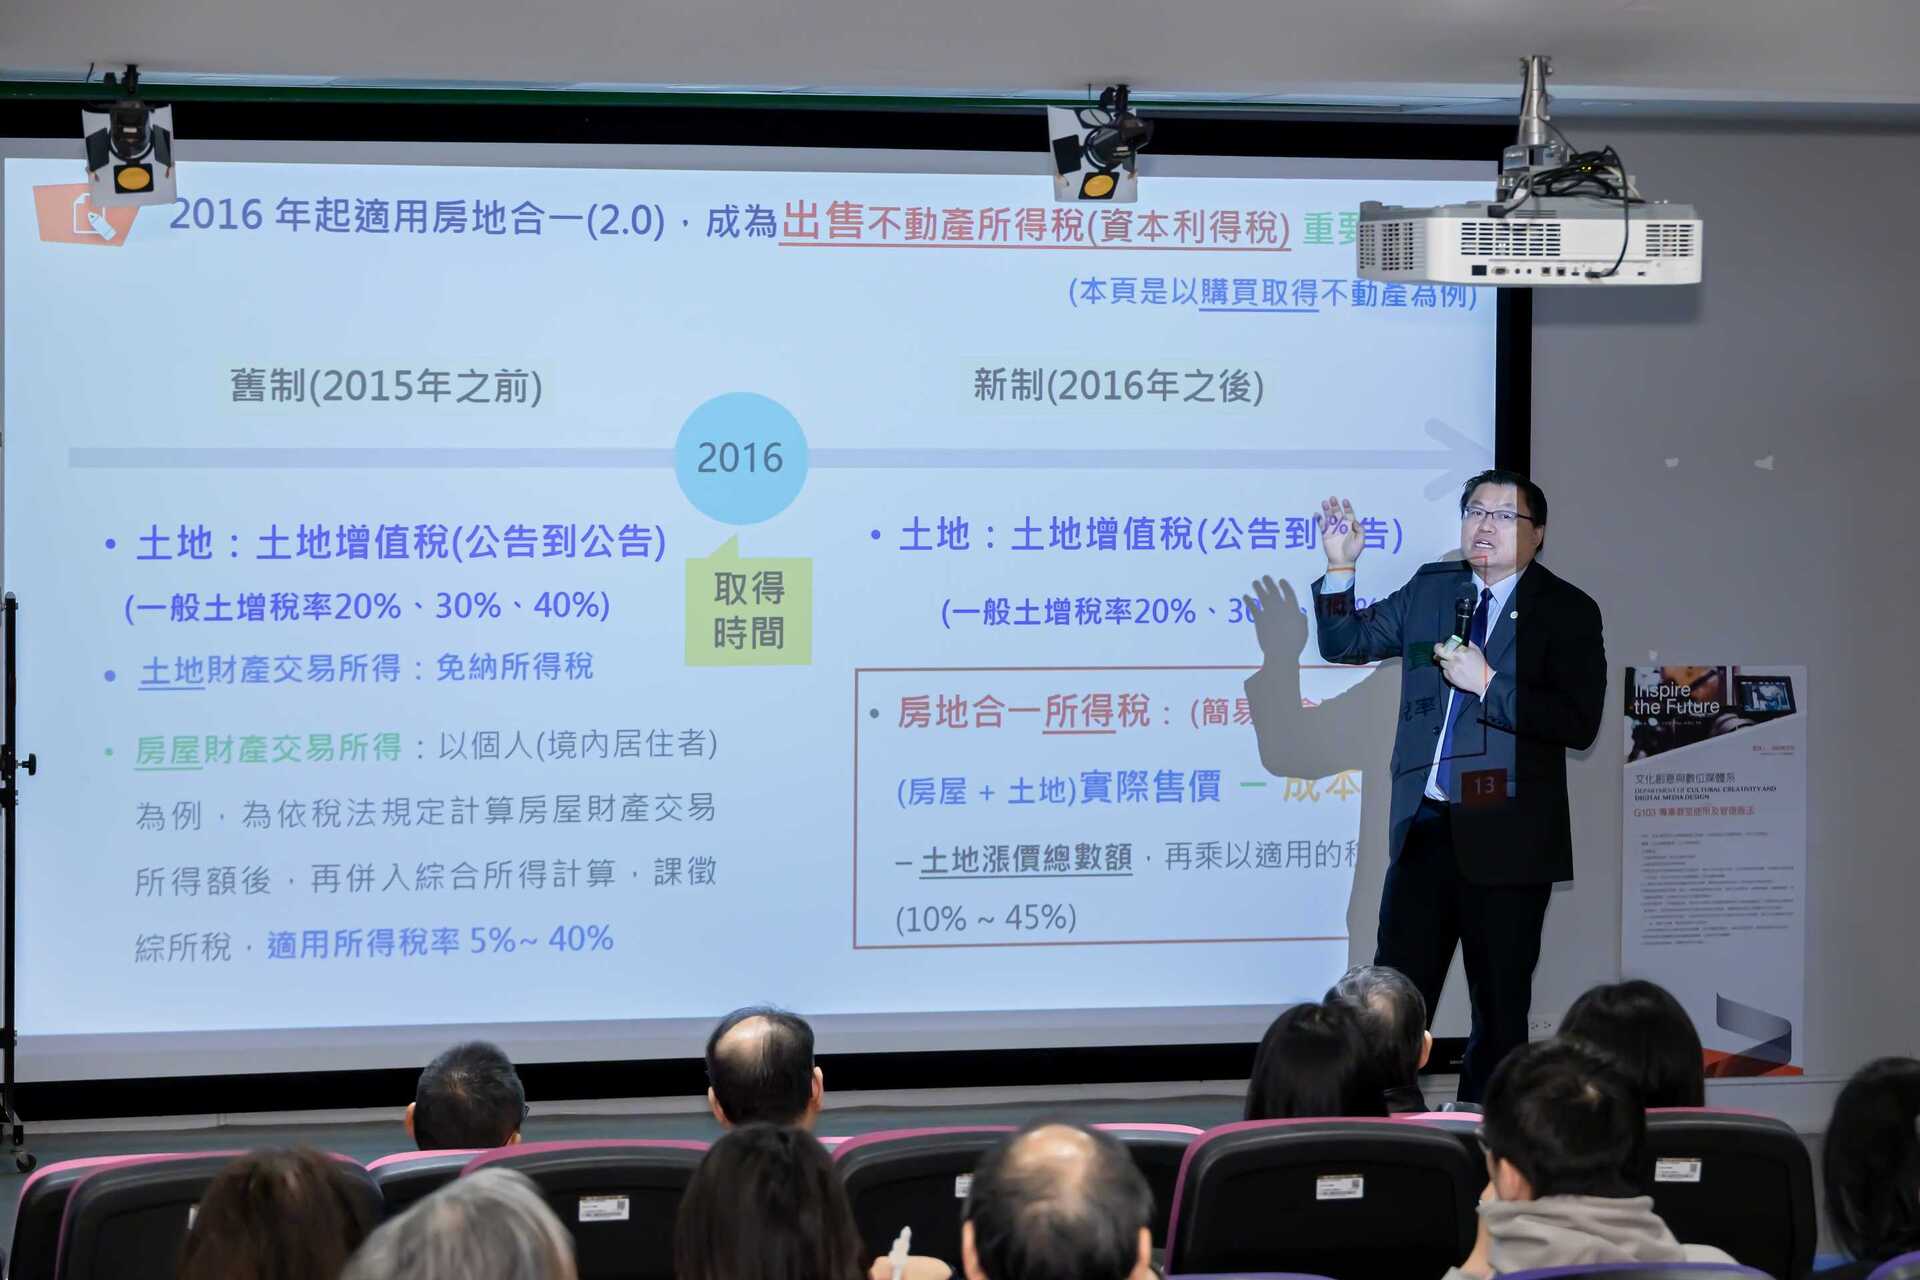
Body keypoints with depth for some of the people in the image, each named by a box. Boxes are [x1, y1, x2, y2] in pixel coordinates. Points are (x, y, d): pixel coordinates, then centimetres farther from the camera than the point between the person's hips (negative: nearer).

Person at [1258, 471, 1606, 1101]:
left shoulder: (1566, 611, -3)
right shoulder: (1431, 588, 12)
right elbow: (1344, 642, 15)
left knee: (1500, 1005, 6)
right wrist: (1340, 566, 0)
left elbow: (1578, 724, -13)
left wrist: (1489, 684, -18)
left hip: (1504, 836, -4)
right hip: (1427, 827, 4)